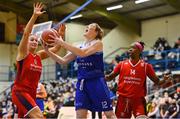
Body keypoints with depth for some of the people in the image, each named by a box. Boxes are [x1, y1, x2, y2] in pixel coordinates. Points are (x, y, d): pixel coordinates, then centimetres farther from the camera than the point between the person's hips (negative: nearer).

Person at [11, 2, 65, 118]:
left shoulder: (39, 56, 11)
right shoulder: (23, 53, -5)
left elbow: (56, 49, 7)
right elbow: (26, 34, -19)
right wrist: (34, 16, -28)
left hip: (31, 92, 7)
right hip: (20, 91, -7)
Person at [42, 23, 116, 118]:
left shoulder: (98, 43, -5)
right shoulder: (79, 48, 14)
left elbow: (83, 53, -23)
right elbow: (63, 61, 13)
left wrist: (62, 43, -24)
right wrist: (47, 51, 1)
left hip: (97, 81, -5)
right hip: (82, 82, 6)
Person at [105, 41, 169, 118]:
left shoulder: (145, 66, 1)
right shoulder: (122, 64, 5)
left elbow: (156, 81, 1)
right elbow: (110, 77, 8)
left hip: (138, 99, -2)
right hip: (123, 98, 2)